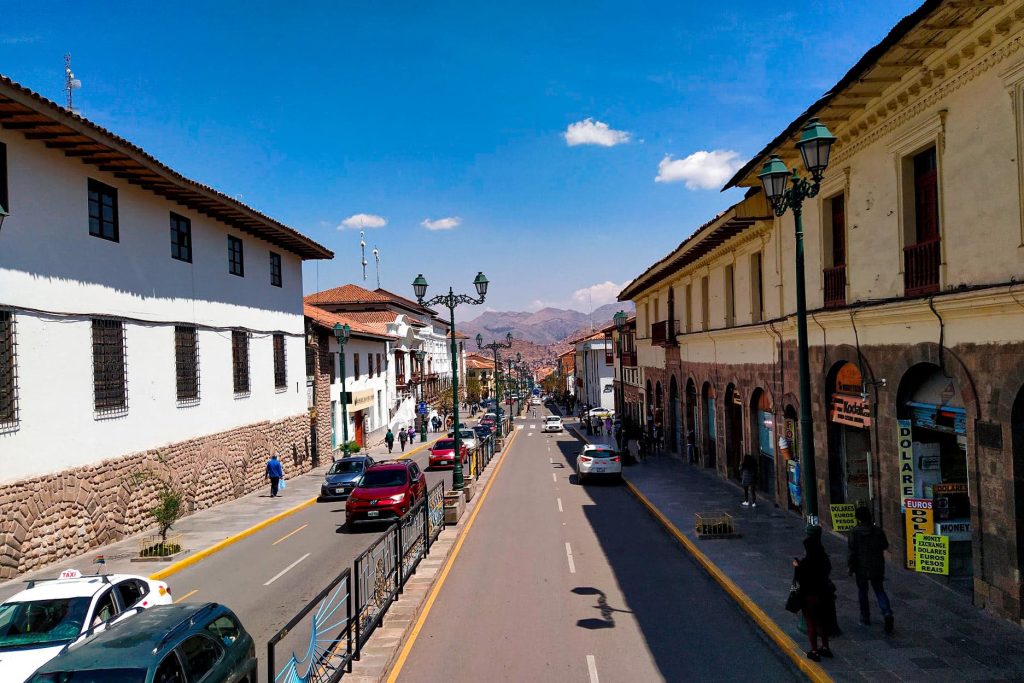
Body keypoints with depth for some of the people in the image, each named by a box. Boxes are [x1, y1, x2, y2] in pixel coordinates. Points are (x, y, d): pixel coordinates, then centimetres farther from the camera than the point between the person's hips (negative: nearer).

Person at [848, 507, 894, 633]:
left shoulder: (854, 532, -14)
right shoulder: (878, 531, -6)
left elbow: (852, 552, -12)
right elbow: (885, 546, 8)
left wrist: (851, 567, -2)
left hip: (861, 568, -2)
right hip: (877, 568, 2)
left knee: (862, 591, 15)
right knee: (880, 591, 12)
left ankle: (865, 617, 21)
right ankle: (887, 613, -9)